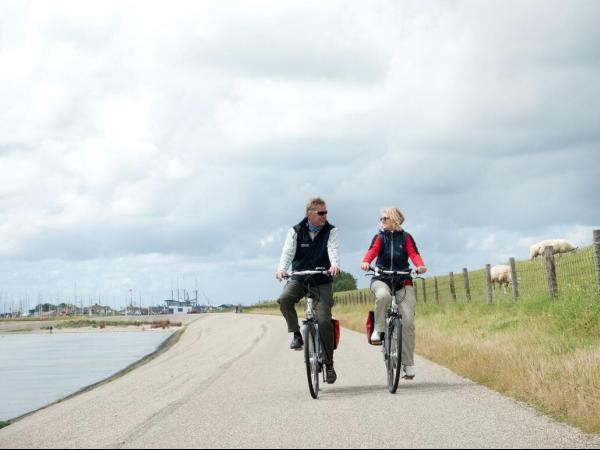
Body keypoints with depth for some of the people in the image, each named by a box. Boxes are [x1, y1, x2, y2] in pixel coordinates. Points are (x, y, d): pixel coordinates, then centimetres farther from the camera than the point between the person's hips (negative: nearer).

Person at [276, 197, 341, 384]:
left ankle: (328, 363, -1)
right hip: (298, 279, 1)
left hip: (322, 282, -1)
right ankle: (297, 335, -11)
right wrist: (282, 268, -33)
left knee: (324, 321, -14)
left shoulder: (330, 231, -1)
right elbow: (288, 252, -12)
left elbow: (333, 249, -18)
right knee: (284, 299, -31)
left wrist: (334, 265, -41)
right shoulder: (296, 231, 0)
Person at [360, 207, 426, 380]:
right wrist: (365, 262, -33)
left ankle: (408, 364, -3)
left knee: (408, 322, -10)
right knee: (383, 296, -38)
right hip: (381, 279, 0)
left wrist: (420, 266, -28)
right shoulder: (380, 237, 9)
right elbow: (373, 251, -10)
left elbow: (414, 254, -6)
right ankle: (378, 329, -17)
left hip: (403, 282, 0)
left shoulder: (405, 237, 9)